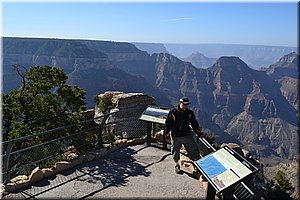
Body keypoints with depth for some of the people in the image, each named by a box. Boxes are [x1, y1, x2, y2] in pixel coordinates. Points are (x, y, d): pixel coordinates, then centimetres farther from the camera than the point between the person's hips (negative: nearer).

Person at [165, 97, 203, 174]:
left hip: (187, 135, 2)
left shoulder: (189, 113, -2)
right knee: (175, 151, 12)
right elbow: (168, 123, -3)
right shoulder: (173, 113, -11)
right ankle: (177, 165, 35)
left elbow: (194, 124, 7)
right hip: (175, 137, -2)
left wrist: (199, 133, 7)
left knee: (194, 149, 2)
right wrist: (167, 133, -3)